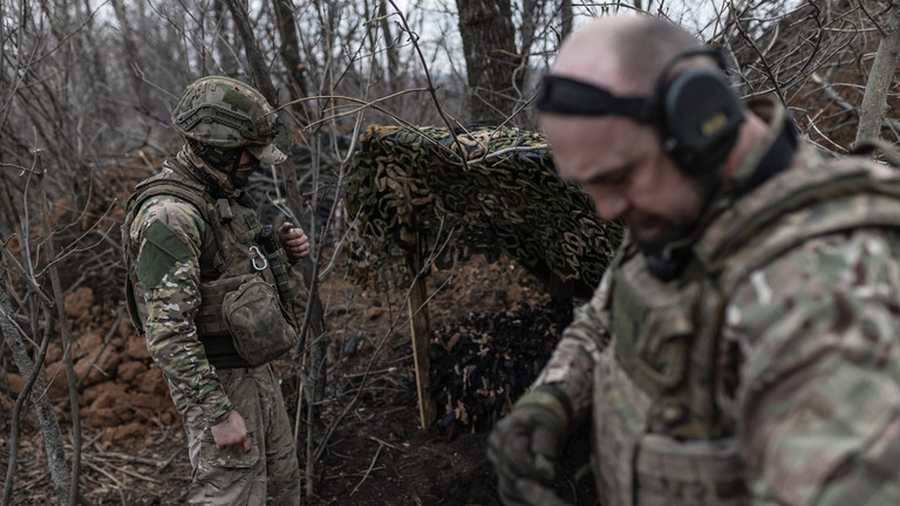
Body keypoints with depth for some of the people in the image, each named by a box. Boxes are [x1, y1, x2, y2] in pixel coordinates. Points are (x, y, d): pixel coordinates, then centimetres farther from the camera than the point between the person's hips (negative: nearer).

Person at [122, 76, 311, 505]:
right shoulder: (169, 215, -22)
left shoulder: (223, 194, 7)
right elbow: (167, 332, -26)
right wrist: (218, 413, -25)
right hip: (219, 382, -9)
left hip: (258, 371, 9)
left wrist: (283, 250, 1)